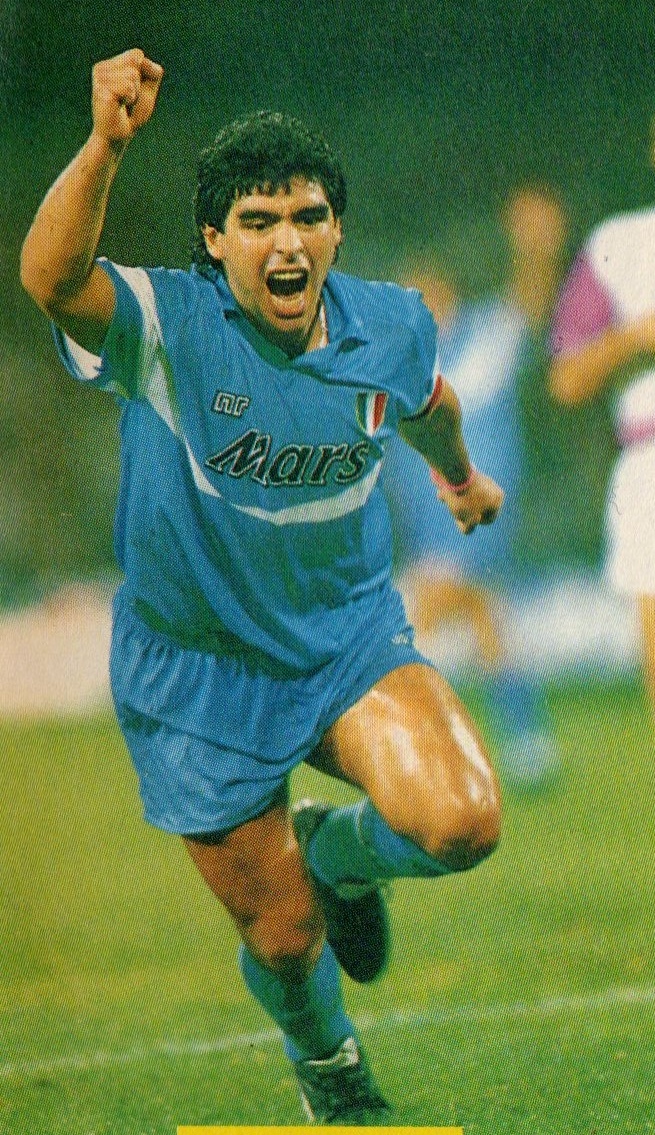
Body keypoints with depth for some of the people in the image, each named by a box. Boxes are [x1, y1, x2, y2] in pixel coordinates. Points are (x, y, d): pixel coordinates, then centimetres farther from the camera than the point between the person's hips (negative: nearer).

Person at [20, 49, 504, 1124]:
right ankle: (326, 1061, 46)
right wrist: (105, 147, -61)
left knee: (462, 823, -25)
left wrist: (459, 474, 37)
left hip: (350, 633, 2)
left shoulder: (392, 326, -9)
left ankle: (338, 853, 12)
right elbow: (51, 277, -44)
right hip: (200, 676, -2)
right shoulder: (167, 327, -22)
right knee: (283, 940, 8)